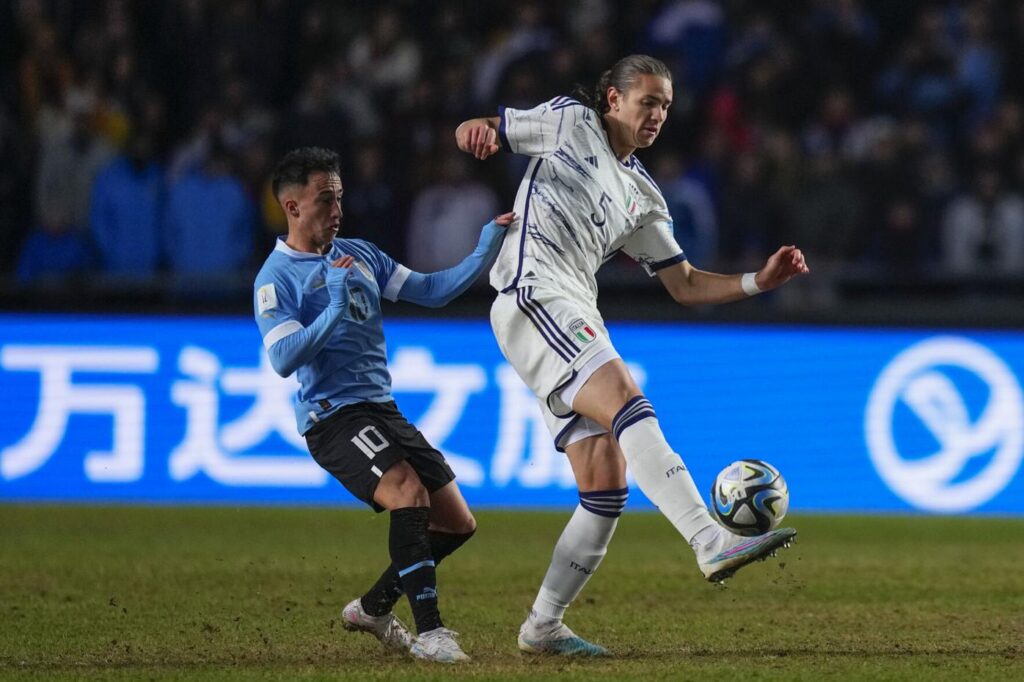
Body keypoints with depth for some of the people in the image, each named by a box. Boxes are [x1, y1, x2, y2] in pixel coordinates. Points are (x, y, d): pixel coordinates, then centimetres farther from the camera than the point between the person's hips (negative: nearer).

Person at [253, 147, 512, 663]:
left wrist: (484, 255, 2)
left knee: (457, 522, 6)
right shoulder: (276, 278, -6)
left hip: (382, 409, 8)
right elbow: (283, 359, -17)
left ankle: (373, 608, 23)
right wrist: (334, 307, -24)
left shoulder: (360, 255, 15)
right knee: (409, 493, -29)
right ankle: (428, 631, -28)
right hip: (333, 416, -8)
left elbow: (431, 291, 15)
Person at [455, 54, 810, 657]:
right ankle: (713, 544, -44)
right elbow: (475, 131, 10)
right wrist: (478, 133, -16)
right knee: (628, 401, -29)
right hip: (535, 297, -8)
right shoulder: (568, 122, 9)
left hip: (576, 324, 8)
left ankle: (543, 626, 10)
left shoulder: (643, 196, 24)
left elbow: (686, 286, 24)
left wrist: (759, 281, 9)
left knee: (607, 488, 0)